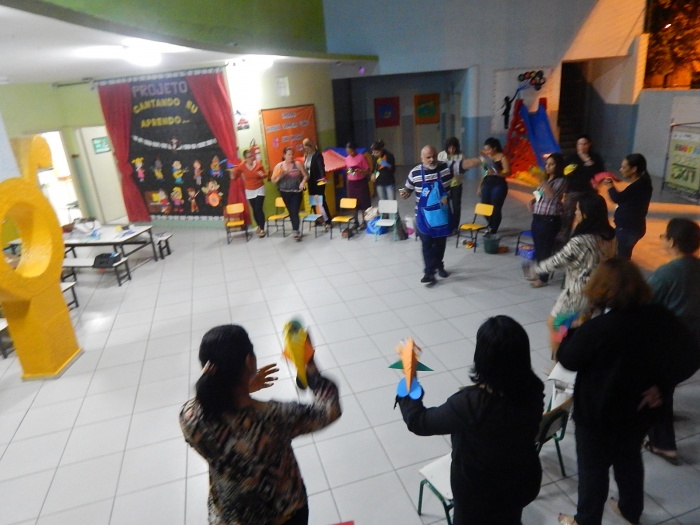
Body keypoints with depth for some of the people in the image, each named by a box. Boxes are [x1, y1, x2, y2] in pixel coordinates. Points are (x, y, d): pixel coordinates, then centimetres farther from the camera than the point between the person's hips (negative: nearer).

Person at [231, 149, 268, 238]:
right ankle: (259, 226, 30)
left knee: (258, 209, -11)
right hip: (249, 191, 2)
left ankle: (262, 229, -2)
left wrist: (262, 175, -21)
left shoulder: (258, 164, -11)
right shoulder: (242, 166, -11)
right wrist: (232, 172, -29)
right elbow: (233, 177, -8)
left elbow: (265, 175, 1)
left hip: (259, 189, -2)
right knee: (254, 210, 8)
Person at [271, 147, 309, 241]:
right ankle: (296, 230, 24)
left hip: (296, 192, -2)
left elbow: (306, 176, 3)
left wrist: (303, 182, -16)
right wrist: (281, 175, -19)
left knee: (295, 212, -12)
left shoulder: (298, 164, -2)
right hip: (285, 192, 2)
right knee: (291, 212, 11)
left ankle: (295, 231, -9)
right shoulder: (279, 166, 0)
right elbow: (273, 180, -1)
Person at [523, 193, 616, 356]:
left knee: (553, 324, 15)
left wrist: (533, 271, -1)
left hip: (578, 294, -7)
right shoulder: (609, 236, -4)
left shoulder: (580, 242, -27)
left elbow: (556, 261, -16)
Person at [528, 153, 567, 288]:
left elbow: (552, 195, -24)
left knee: (545, 249, -1)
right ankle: (539, 272, 31)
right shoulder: (545, 180, 17)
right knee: (538, 248, 15)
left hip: (550, 220, -8)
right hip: (537, 218, 8)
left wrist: (542, 182, -32)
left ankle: (543, 278, 10)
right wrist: (533, 201, 5)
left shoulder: (561, 181, -8)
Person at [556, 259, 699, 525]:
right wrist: (660, 384, -1)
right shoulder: (660, 317, -12)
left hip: (597, 412, -6)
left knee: (592, 468, 15)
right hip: (638, 409, 6)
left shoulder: (596, 328, -31)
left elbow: (568, 359, -16)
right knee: (630, 459, 29)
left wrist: (578, 329, -5)